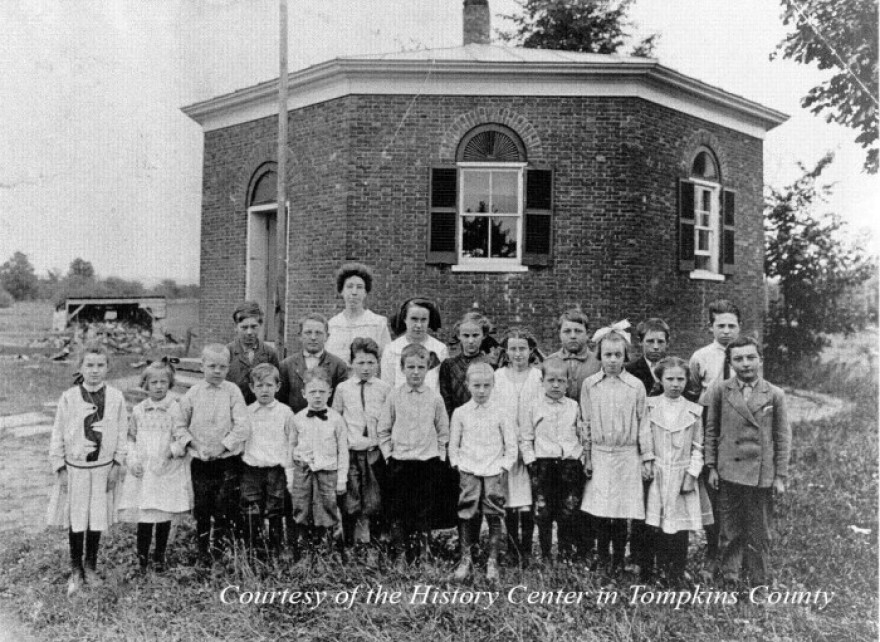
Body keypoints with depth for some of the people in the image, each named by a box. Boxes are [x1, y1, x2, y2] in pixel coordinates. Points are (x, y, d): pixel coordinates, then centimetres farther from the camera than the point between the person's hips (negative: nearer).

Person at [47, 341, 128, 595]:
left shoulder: (115, 397, -5)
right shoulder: (69, 398, -8)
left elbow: (121, 434, 0)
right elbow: (58, 435, -2)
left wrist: (116, 465, -2)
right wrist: (60, 468, -2)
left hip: (103, 468, 1)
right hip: (75, 467, -1)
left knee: (97, 520, 10)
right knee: (76, 521, 7)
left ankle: (91, 567, 28)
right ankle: (76, 570, 24)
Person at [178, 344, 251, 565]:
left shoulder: (232, 391, -4)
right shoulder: (193, 393, 1)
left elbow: (243, 426, -9)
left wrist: (223, 446, -14)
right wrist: (194, 445, -5)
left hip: (228, 461, -2)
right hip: (200, 462, 2)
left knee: (225, 509, -4)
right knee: (201, 509, 9)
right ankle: (203, 553, 23)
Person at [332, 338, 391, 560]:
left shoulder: (384, 389, 3)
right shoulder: (342, 388, 3)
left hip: (375, 452, 0)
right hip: (350, 452, 0)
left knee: (373, 503, 3)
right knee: (351, 504, 2)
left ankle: (368, 544, 15)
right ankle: (351, 547, 13)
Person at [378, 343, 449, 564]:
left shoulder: (435, 398, 1)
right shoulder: (394, 397, 0)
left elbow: (443, 430, 8)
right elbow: (383, 429, 6)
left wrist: (440, 455, 3)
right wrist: (388, 454, 0)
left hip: (428, 461, 0)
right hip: (400, 461, 0)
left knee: (424, 510, 5)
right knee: (400, 509, 5)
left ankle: (422, 550, 17)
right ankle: (400, 553, 17)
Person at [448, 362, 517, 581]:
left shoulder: (501, 413, 0)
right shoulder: (460, 413, 4)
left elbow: (511, 447, 3)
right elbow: (453, 445, 10)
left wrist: (503, 466, -5)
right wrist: (457, 464, 0)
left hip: (494, 473, -1)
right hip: (468, 473, 1)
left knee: (494, 518, 1)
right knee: (466, 517, 2)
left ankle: (492, 563, 12)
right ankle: (465, 560, 14)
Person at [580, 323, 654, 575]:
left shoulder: (635, 386, -1)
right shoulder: (589, 384, 2)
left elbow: (643, 423, 3)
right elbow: (585, 422, 6)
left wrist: (647, 458, 2)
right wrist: (587, 457, 4)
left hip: (627, 455, -1)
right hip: (599, 455, 1)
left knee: (622, 511, 3)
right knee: (598, 510, 2)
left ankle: (618, 559, 19)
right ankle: (602, 555, 21)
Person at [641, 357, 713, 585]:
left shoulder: (694, 411, 7)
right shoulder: (648, 406, 4)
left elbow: (698, 448, 7)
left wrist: (692, 474, -3)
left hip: (682, 478, 1)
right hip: (653, 476, -1)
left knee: (679, 531, 1)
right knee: (650, 528, -3)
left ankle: (675, 578, 13)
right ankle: (645, 576, 11)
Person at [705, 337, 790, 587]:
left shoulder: (775, 395, 1)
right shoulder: (719, 391, 1)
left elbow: (783, 437, 3)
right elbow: (710, 430, 6)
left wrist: (780, 476, 0)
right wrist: (711, 467, 2)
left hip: (763, 476, 0)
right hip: (729, 473, 0)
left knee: (759, 535, 9)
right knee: (731, 533, 7)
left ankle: (760, 583, 23)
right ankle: (729, 580, 19)